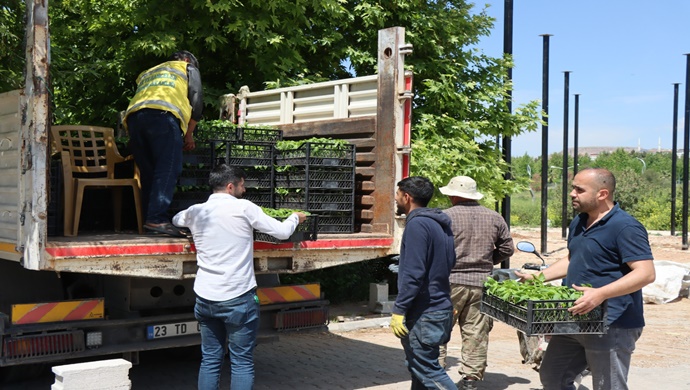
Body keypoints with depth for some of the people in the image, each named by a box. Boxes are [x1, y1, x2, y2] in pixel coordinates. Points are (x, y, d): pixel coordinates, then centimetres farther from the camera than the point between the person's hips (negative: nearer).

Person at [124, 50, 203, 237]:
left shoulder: (146, 73, 42)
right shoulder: (188, 68, 28)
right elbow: (196, 101, 16)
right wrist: (188, 135, 22)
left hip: (133, 116, 6)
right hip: (163, 115, -6)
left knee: (148, 173, 9)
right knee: (167, 170, -12)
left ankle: (149, 220, 5)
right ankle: (157, 219, -23)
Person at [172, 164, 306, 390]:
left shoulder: (195, 212, 6)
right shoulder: (243, 208, -8)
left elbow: (176, 219, 30)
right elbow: (282, 232, -3)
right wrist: (295, 218, 18)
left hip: (205, 298, 5)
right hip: (238, 298, -5)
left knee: (210, 360, 12)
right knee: (242, 363, 3)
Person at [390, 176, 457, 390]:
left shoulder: (417, 224, -16)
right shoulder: (440, 225, 15)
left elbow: (413, 274, -22)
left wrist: (399, 310, -18)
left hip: (423, 315, -10)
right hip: (441, 307, 10)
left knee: (427, 370, -5)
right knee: (419, 368, 16)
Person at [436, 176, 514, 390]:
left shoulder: (446, 217, -8)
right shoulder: (495, 218, 7)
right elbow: (507, 249, 13)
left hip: (451, 282, -4)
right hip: (482, 283, 4)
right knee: (476, 332, 9)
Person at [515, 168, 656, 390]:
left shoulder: (625, 227, -16)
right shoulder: (578, 223, 13)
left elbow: (646, 273, -24)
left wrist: (600, 293, -35)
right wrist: (536, 278, 15)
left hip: (612, 327, -9)